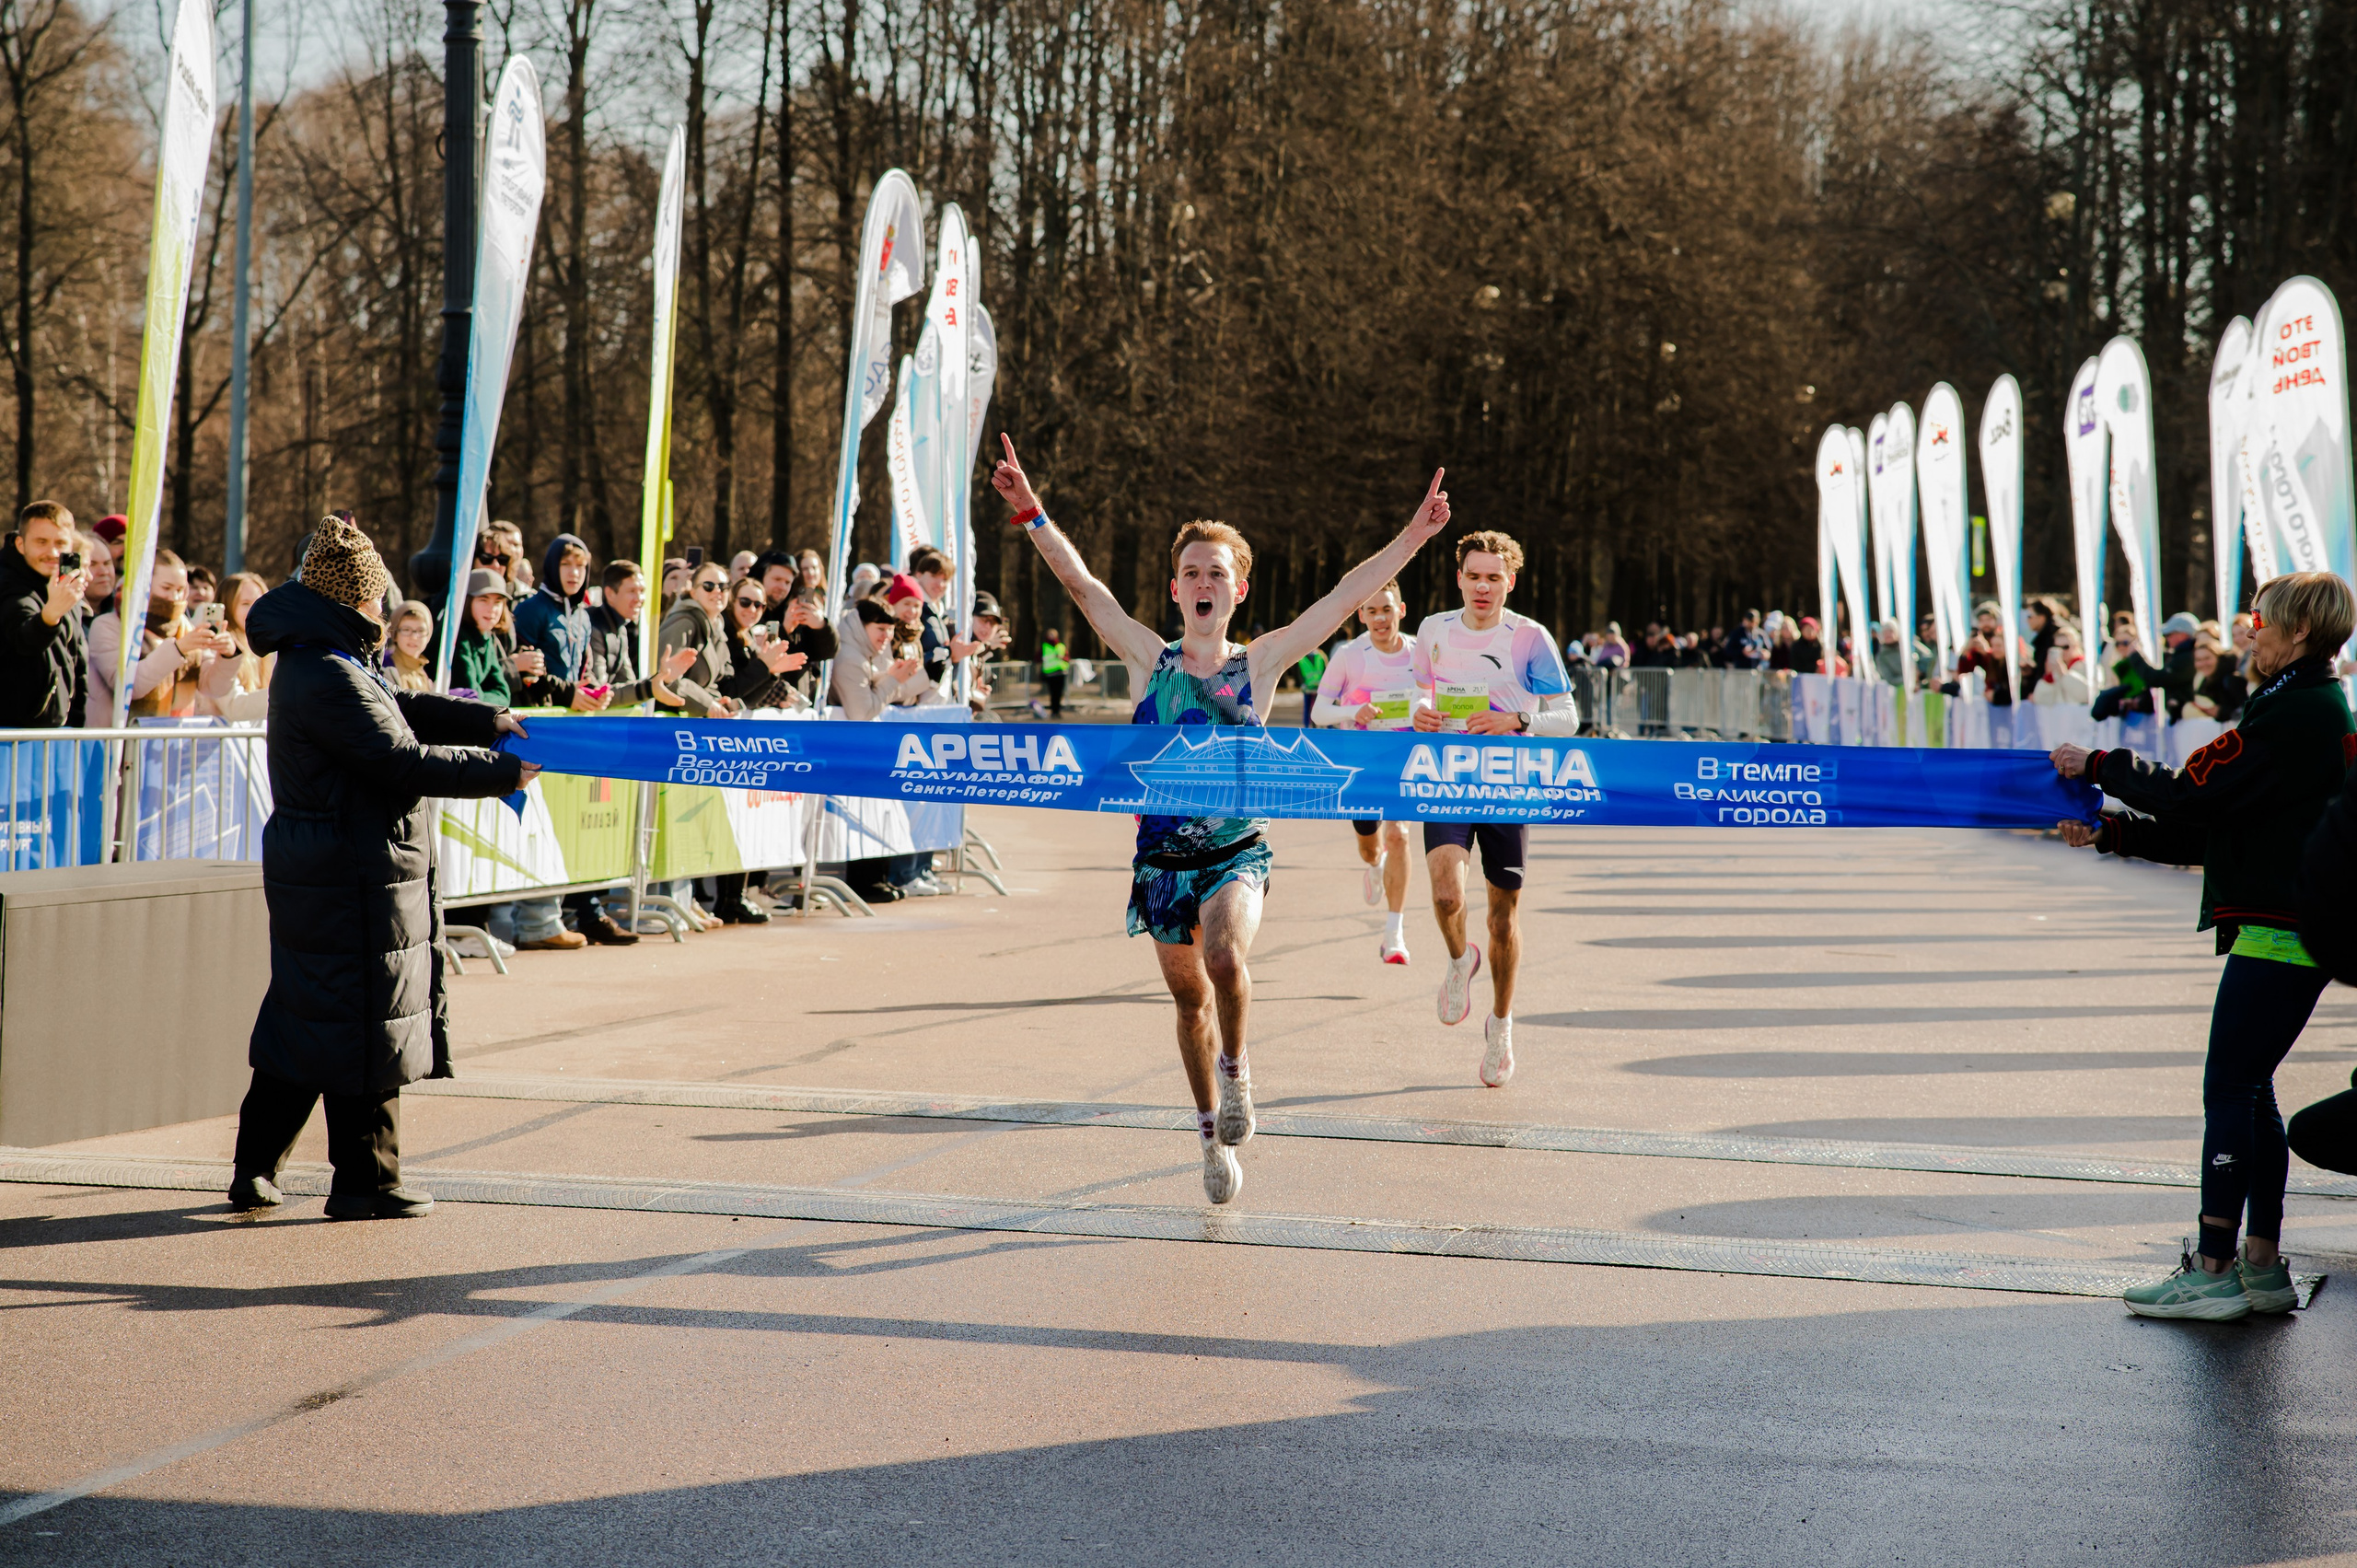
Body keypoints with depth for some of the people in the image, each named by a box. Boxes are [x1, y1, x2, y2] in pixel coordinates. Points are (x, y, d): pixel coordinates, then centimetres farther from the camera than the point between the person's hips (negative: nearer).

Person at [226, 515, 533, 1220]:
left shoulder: (313, 661, 12)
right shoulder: (329, 677, -20)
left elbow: (403, 708, 18)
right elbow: (406, 761, -23)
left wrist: (486, 720, 9)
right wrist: (501, 771, -16)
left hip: (314, 868, 10)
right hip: (355, 877, -10)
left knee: (304, 1015, 16)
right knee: (366, 1024, 0)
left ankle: (255, 1168, 21)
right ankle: (365, 1180, 8)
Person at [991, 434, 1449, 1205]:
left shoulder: (1258, 664, -1)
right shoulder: (1151, 660, 1)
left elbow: (1348, 593, -4)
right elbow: (1080, 582, -6)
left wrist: (1414, 534, -10)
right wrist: (1030, 512, -14)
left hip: (1237, 848, -2)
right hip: (1163, 849, 2)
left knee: (1225, 956, -29)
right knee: (1187, 994, 10)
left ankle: (1236, 1067, 0)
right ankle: (1214, 1135, 27)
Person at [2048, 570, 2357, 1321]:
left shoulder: (2294, 714, -15)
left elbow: (2194, 794, -16)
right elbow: (2216, 826, 17)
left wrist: (2100, 766, -4)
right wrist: (2113, 831, 13)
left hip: (2275, 932, -10)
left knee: (2229, 1091, -6)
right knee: (2248, 1091, 14)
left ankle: (2214, 1269, -4)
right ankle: (2262, 1266, 17)